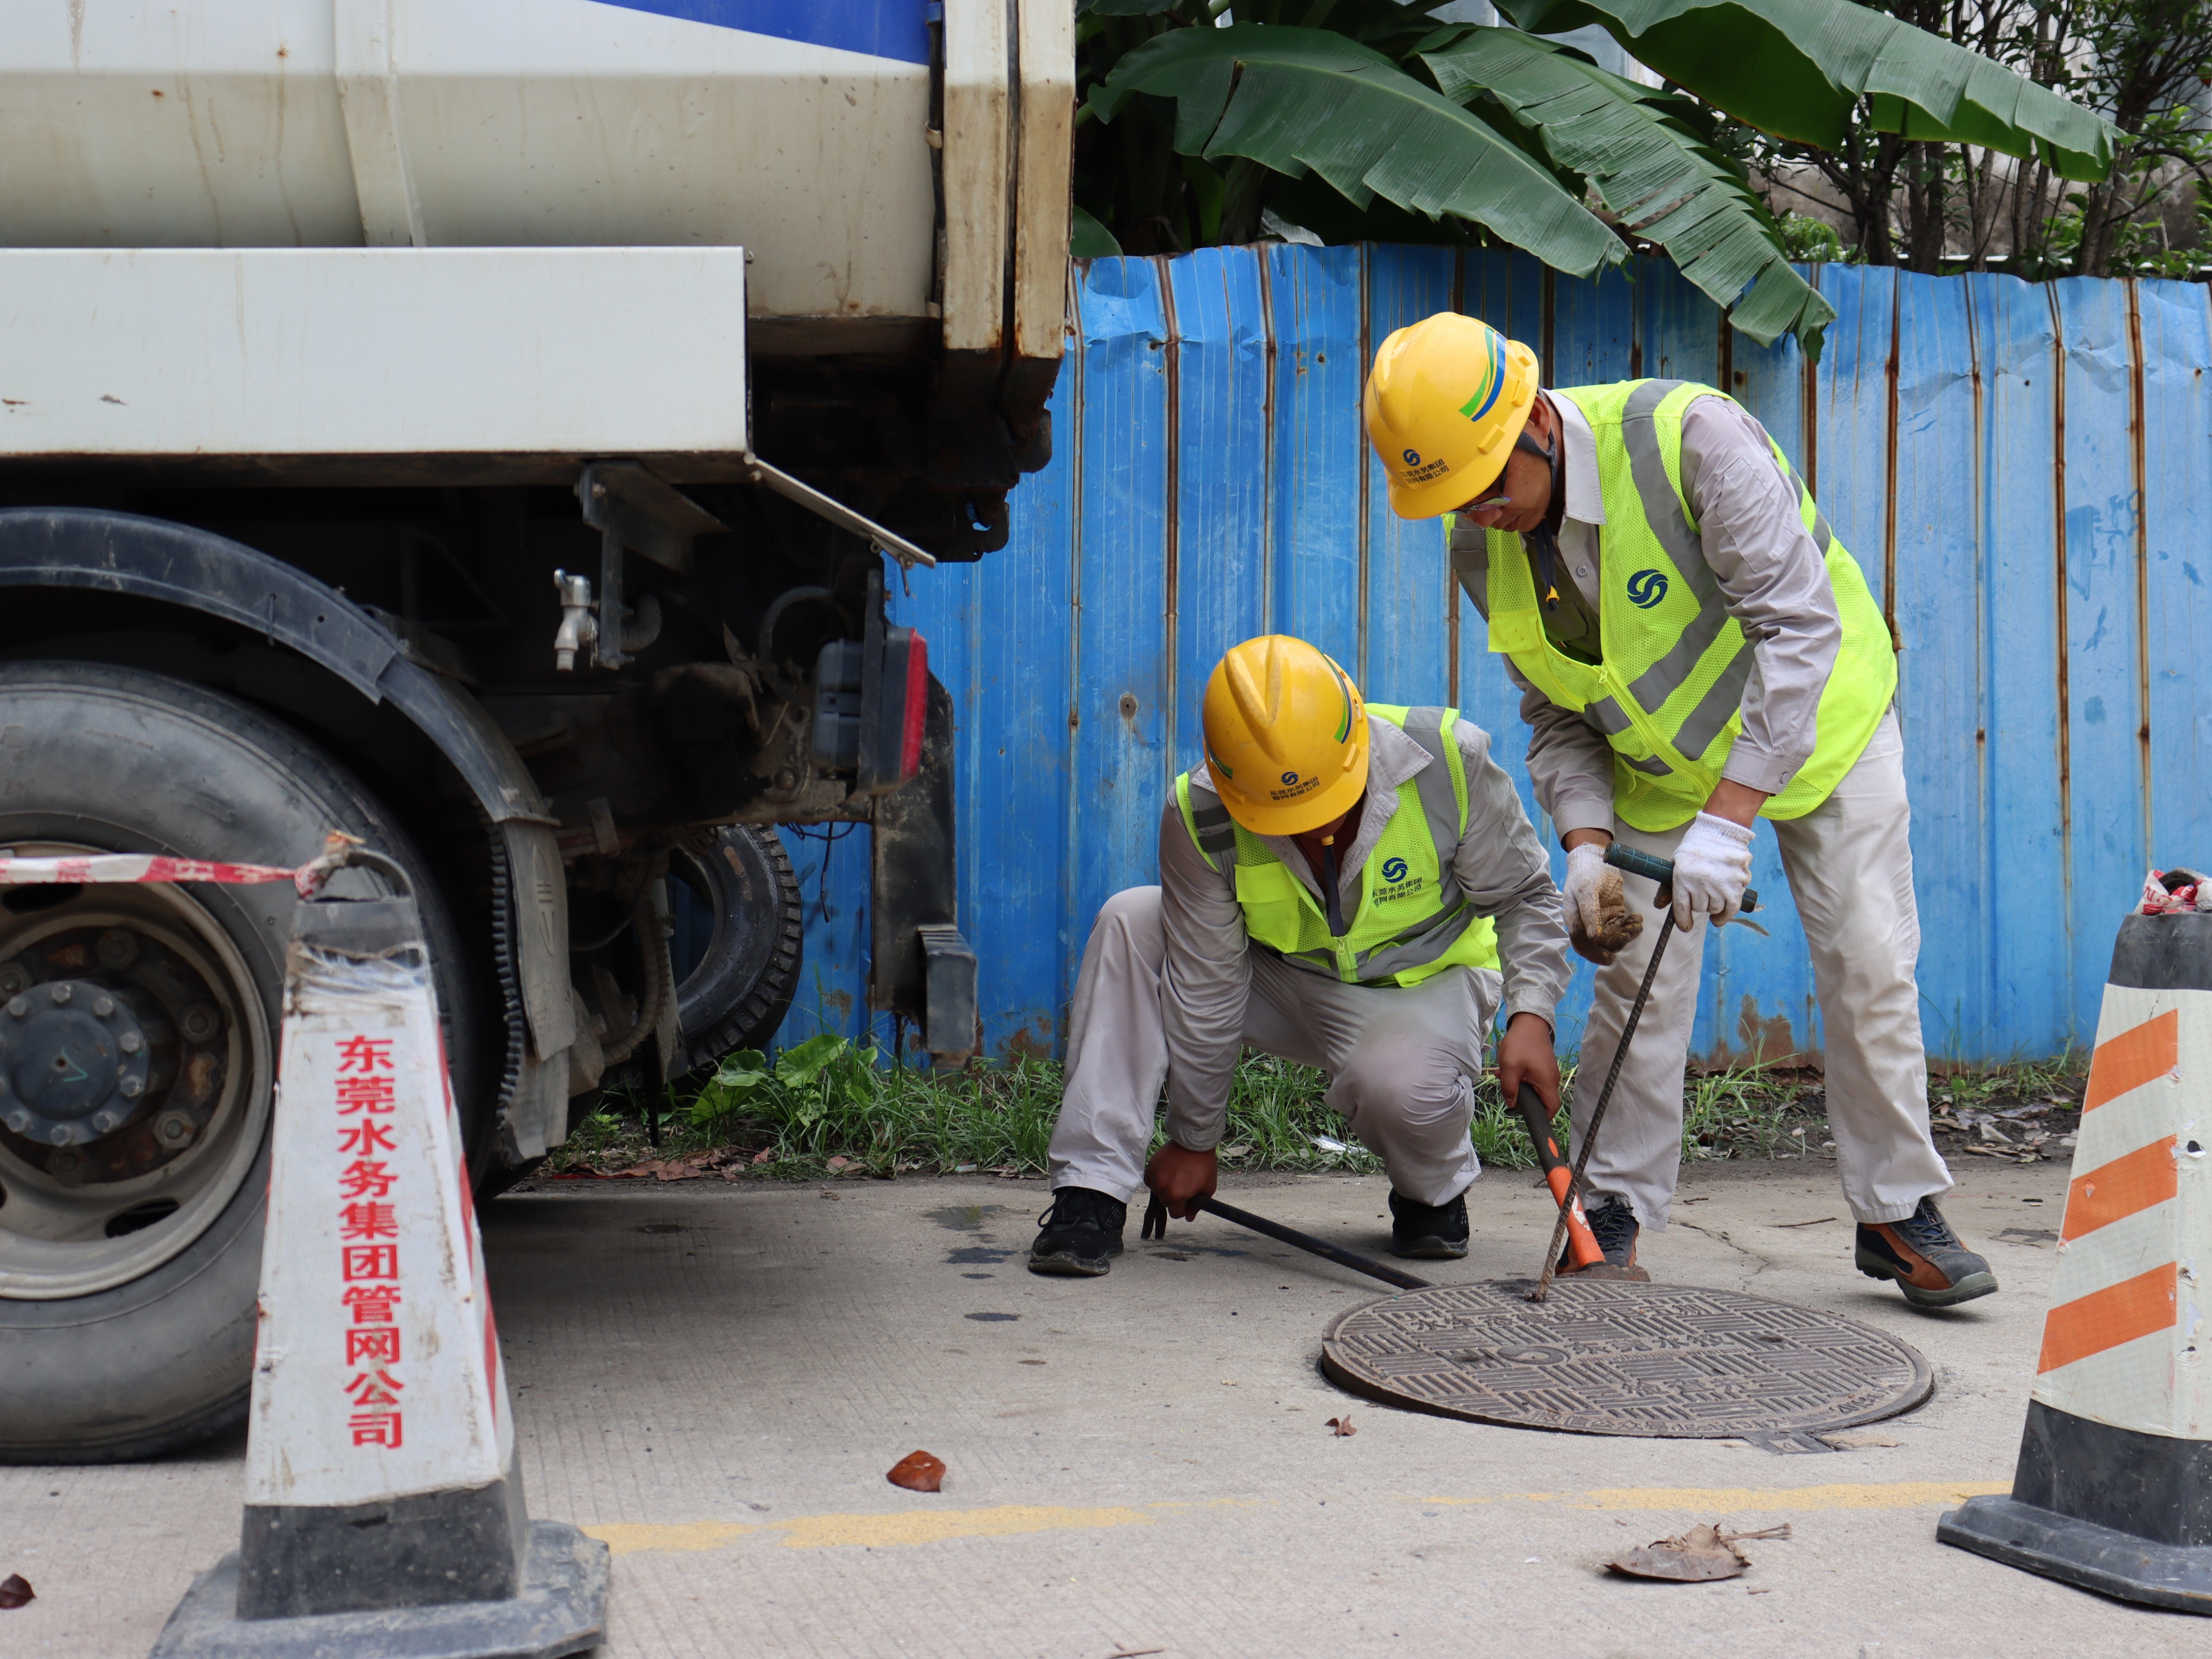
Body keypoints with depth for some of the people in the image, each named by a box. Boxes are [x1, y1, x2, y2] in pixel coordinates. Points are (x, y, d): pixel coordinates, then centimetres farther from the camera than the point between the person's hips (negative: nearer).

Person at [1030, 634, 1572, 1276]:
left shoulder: (1447, 759, -27)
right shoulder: (1199, 819, -24)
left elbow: (1524, 894, -11)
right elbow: (1206, 988, -15)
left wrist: (1530, 1017, -25)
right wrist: (1193, 1141, -8)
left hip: (1425, 980, -2)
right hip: (1287, 988, 2)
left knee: (1399, 1083, -37)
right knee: (1129, 924, -20)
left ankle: (1435, 1195, 2)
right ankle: (1093, 1190, -18)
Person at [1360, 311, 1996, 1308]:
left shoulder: (1691, 438, -34)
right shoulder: (1483, 547, -16)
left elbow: (1800, 627, -35)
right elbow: (1558, 716, -6)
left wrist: (1730, 815, -41)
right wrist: (1586, 845, -24)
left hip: (1817, 719, -3)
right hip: (1659, 756, 4)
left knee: (1869, 964, -3)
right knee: (1638, 974, -2)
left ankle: (1899, 1210, 11)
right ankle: (1616, 1209, 11)